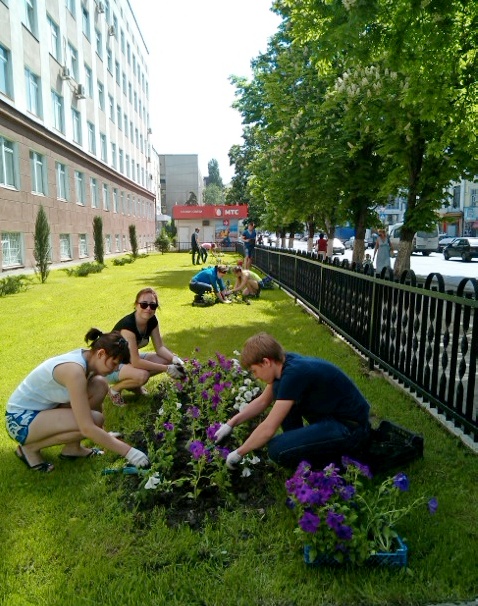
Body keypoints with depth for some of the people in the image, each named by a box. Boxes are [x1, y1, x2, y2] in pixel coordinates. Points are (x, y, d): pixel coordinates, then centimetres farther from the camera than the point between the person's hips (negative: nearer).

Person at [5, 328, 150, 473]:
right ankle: (30, 448, -4)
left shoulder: (85, 357, -5)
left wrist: (104, 435, 12)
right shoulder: (75, 370, -31)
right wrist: (128, 452, -29)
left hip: (43, 408, 9)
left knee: (99, 385, -7)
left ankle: (73, 448, 4)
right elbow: (87, 428, -34)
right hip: (22, 419, -9)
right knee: (93, 420, -26)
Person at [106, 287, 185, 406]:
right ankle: (115, 389, -3)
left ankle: (133, 384, 10)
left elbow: (160, 347, -6)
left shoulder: (152, 320, -10)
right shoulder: (127, 325, -33)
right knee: (142, 375, -35)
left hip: (130, 358, 8)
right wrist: (167, 368, -32)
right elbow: (136, 362, -35)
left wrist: (174, 359, -26)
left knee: (167, 359, -8)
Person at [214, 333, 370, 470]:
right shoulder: (286, 362, -1)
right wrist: (230, 424, 12)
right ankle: (296, 441, 13)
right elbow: (262, 401, 14)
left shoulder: (294, 373, -27)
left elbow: (268, 429, -24)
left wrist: (238, 454, -9)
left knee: (278, 450, -21)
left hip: (350, 427, -9)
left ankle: (336, 453, 1)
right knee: (279, 389, 6)